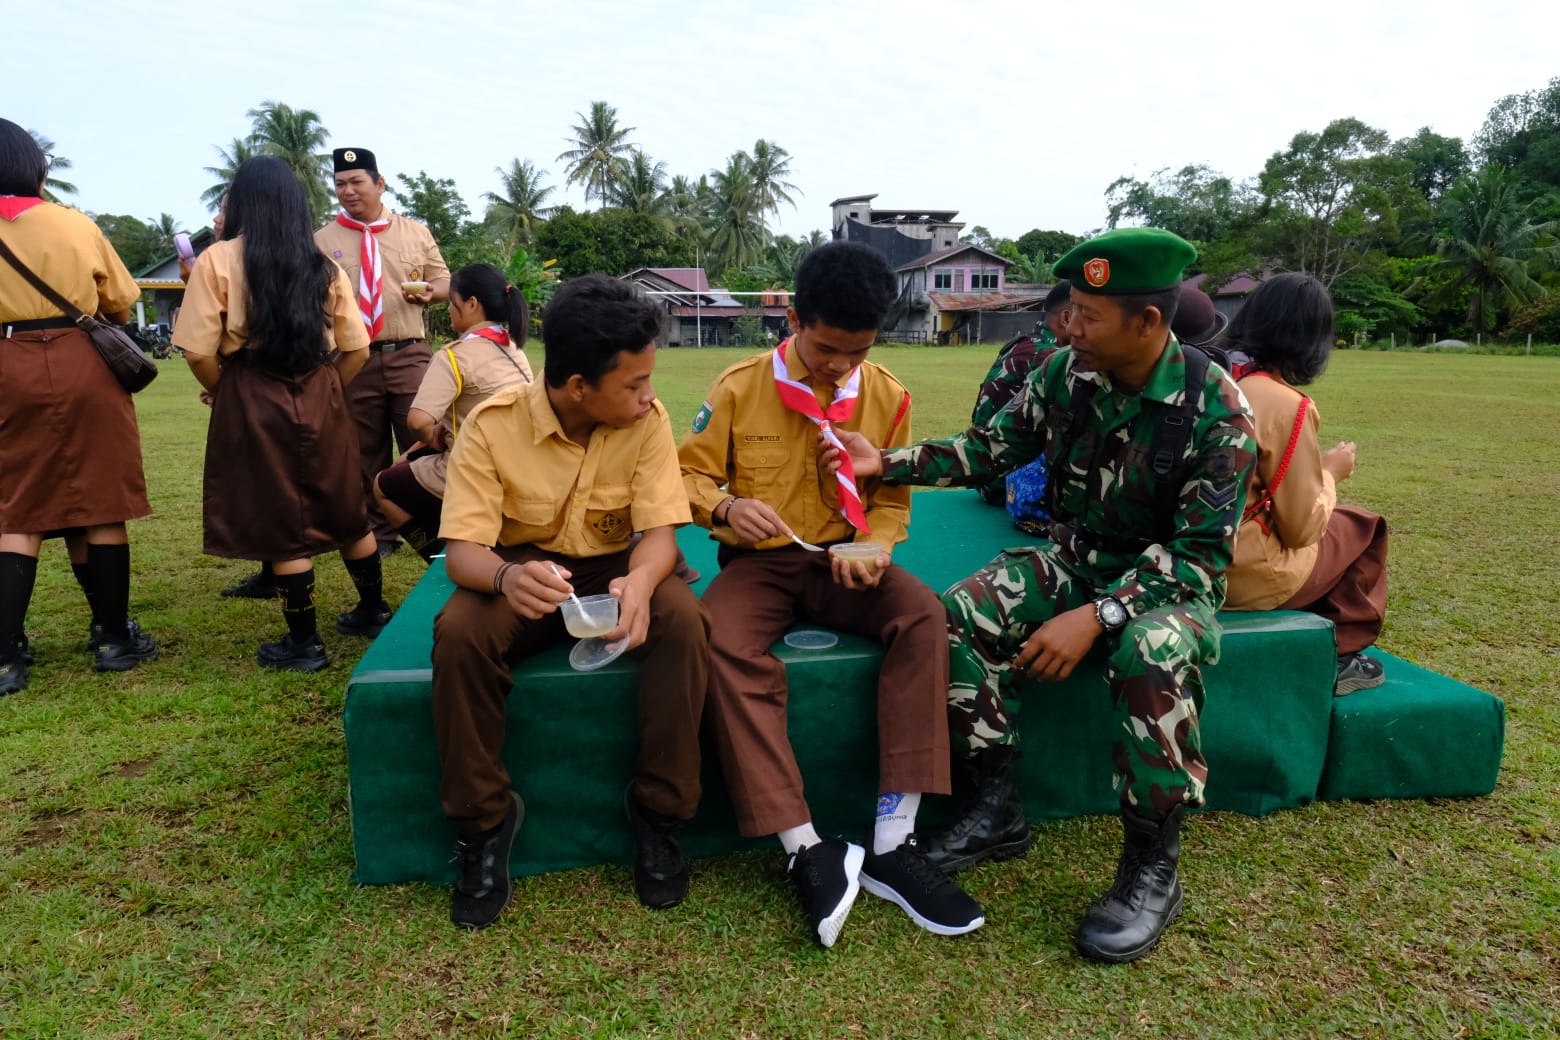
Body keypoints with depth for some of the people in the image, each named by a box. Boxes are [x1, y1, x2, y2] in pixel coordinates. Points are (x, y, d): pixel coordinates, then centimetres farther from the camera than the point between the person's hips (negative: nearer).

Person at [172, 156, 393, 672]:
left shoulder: (218, 260, -6)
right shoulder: (324, 266, 6)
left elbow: (199, 353, -12)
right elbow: (356, 349, 5)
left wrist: (223, 393, 6)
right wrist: (323, 390, 16)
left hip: (253, 400, -4)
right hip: (321, 399, 4)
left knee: (280, 523, 3)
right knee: (344, 511, 17)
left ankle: (303, 643, 11)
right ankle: (373, 611, 29)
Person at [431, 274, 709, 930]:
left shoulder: (647, 421, -12)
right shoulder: (493, 424, -16)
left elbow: (660, 530, -16)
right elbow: (462, 549, -20)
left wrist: (640, 583, -41)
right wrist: (506, 576, -46)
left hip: (614, 571, 1)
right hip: (522, 574, 0)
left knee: (683, 619, -31)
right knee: (458, 632, -32)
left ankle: (659, 809, -13)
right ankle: (483, 820, -11)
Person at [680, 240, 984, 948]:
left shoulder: (887, 396, 3)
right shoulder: (740, 387, -2)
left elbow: (891, 499, 10)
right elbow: (690, 474, 3)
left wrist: (874, 550, -11)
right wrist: (725, 507, -19)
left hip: (842, 560, 2)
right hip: (759, 562, -1)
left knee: (923, 615, -28)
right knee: (725, 644, -34)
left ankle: (891, 844, -26)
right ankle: (806, 850, -30)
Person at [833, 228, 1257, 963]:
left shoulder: (1214, 409, -20)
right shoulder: (1067, 372, -7)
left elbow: (1200, 552, -22)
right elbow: (991, 448, 3)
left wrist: (1097, 615, -33)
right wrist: (887, 463, -8)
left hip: (1170, 580, -5)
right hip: (1074, 557, 5)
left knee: (1151, 657, -38)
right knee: (958, 615, -19)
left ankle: (1152, 869, -16)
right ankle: (999, 807, -4)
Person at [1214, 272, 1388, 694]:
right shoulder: (1286, 405, -18)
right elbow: (1302, 528, -11)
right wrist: (1330, 471, 5)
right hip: (1245, 580, -6)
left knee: (1329, 521, 28)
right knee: (1363, 526, 19)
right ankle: (1337, 654, 26)